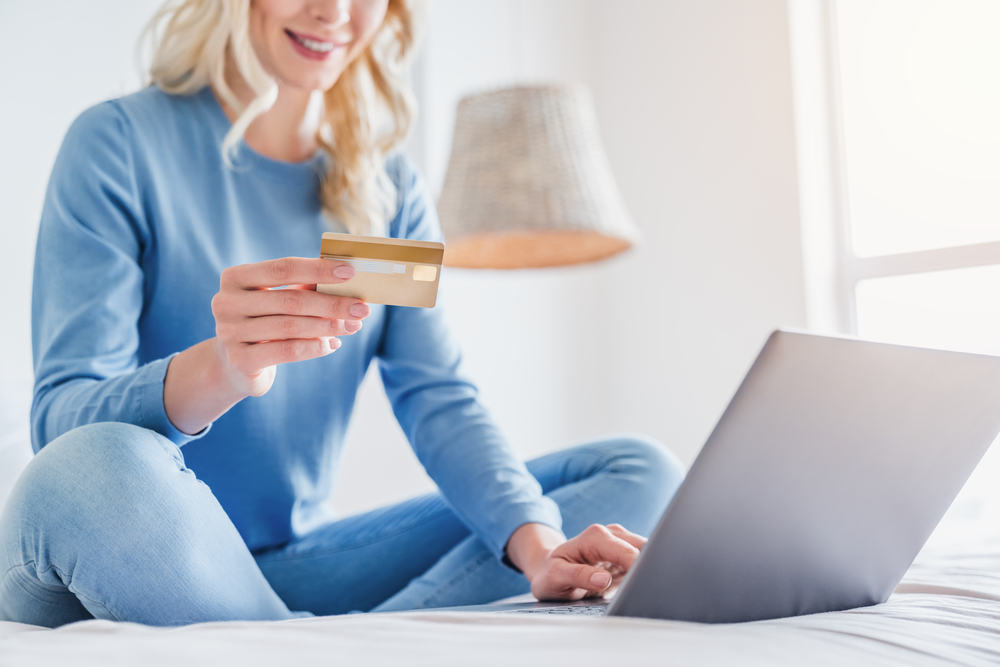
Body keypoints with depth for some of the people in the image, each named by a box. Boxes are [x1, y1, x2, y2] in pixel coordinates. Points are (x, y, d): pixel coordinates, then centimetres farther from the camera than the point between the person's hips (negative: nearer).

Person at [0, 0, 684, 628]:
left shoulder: (389, 189, 9)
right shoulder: (120, 143, -7)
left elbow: (442, 403, -1)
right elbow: (62, 419, -16)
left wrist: (537, 544, -21)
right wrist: (213, 374, -38)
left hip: (304, 565, 5)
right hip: (132, 569, -4)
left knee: (640, 471, -6)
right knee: (101, 469, -41)